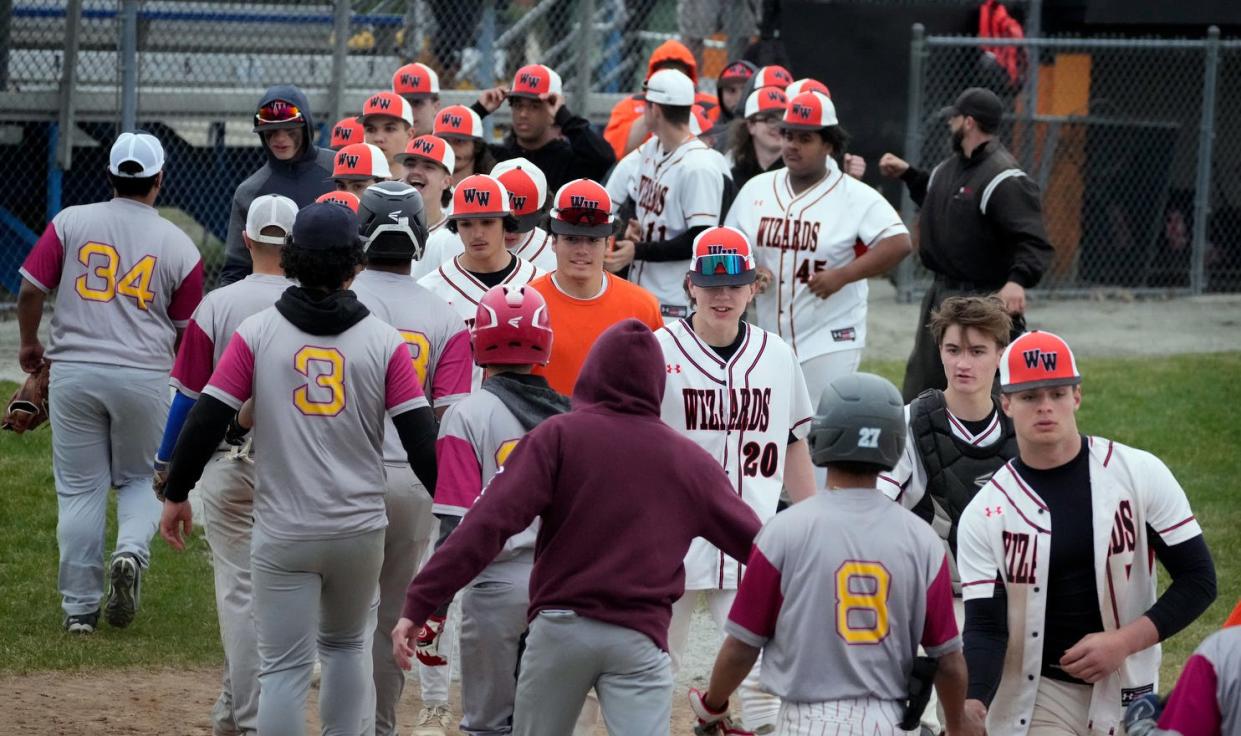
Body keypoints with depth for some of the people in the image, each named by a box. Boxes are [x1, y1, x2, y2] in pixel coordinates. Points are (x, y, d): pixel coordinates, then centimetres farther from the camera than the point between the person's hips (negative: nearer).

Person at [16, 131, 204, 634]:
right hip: (145, 376, 0)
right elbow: (184, 331, 6)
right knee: (140, 478, 18)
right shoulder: (179, 246, 1)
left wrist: (29, 346, 16)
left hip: (74, 371, 0)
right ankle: (132, 550, -11)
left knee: (80, 490, 8)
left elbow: (30, 291, -1)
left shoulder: (71, 223, 1)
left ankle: (80, 607, 8)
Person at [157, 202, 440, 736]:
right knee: (346, 646, 23)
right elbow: (421, 437, -6)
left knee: (284, 669, 1)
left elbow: (206, 420, -6)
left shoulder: (257, 333, -4)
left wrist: (176, 495, 6)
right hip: (360, 528, 2)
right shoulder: (383, 341, -3)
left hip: (283, 534, -2)